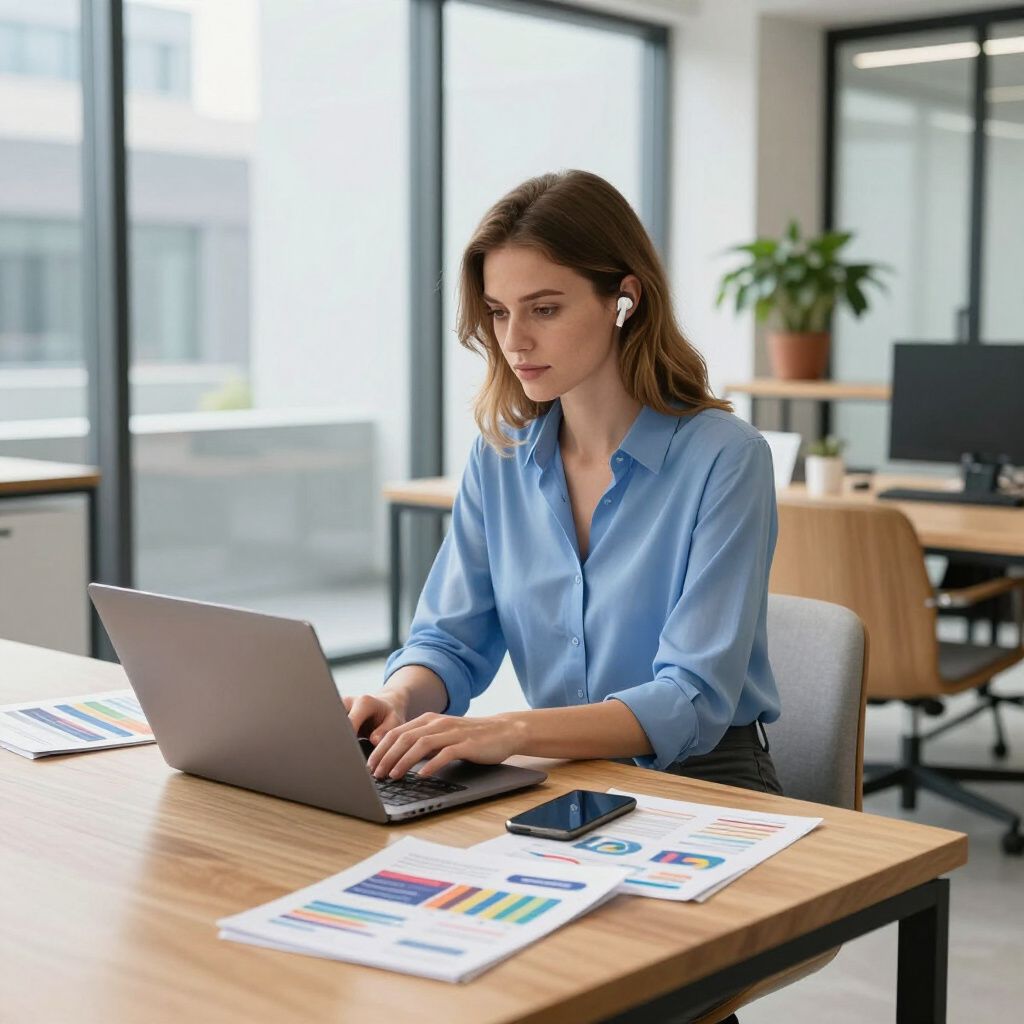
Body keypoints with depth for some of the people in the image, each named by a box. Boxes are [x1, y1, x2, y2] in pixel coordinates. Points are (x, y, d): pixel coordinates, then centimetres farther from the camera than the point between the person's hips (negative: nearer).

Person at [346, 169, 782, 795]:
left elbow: (693, 702, -21)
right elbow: (451, 641, 5)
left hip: (702, 783, -3)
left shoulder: (723, 458, -14)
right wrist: (398, 701, -19)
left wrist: (513, 731, -34)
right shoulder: (499, 455, 3)